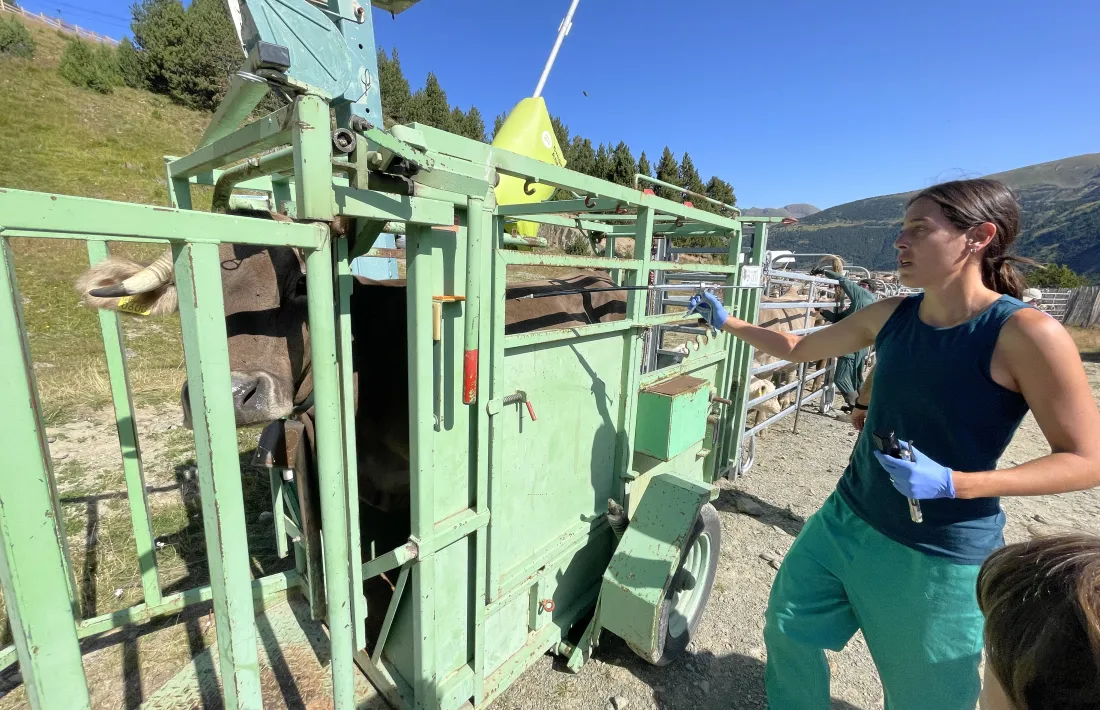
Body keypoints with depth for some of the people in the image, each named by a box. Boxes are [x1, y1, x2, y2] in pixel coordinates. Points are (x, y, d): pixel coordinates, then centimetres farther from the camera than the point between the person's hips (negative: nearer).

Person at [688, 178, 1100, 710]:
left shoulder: (1026, 333, -20)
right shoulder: (891, 315, -4)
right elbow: (800, 348, 8)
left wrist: (951, 484, -26)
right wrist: (727, 322, 5)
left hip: (940, 557, -5)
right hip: (847, 520, 5)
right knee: (788, 628, 20)